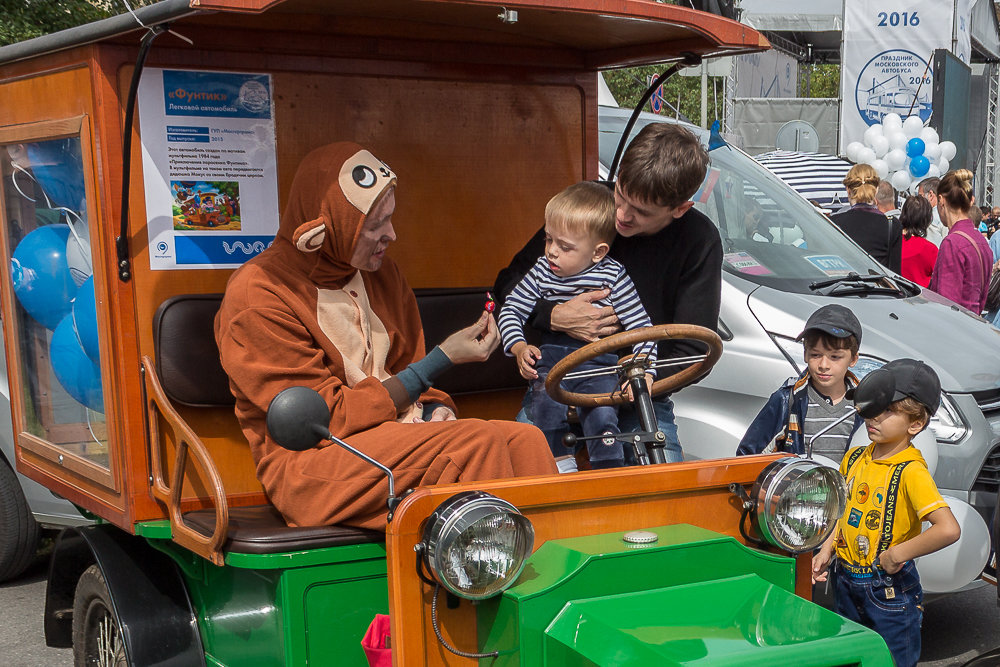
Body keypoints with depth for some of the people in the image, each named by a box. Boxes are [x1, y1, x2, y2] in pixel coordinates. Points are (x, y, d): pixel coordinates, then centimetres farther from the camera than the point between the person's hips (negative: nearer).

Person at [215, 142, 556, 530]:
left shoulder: (380, 273, 12)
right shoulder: (258, 297, -11)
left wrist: (435, 411, -3)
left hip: (391, 434, 7)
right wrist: (442, 359, -17)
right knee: (477, 442, -29)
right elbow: (331, 418, -15)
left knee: (525, 439, -20)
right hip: (311, 466, -7)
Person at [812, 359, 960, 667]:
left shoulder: (911, 472, -21)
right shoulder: (854, 458, 1)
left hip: (890, 589, -7)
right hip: (846, 582, 7)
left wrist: (896, 555, -24)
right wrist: (828, 549, 5)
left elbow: (949, 529, -32)